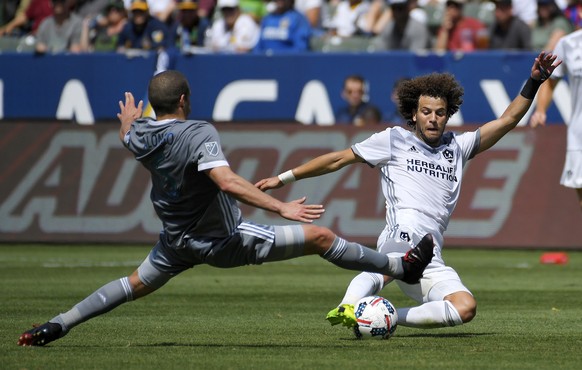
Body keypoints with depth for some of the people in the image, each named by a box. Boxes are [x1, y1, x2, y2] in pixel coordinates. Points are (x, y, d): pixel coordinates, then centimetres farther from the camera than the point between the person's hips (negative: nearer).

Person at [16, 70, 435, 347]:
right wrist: (281, 207, -41)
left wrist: (127, 120, 46)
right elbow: (227, 181, -40)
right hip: (226, 241, -6)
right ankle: (402, 266, 4)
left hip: (177, 240, 6)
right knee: (321, 237, -2)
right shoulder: (199, 134, -27)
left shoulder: (142, 134, -5)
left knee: (138, 284, 29)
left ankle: (57, 325, 21)